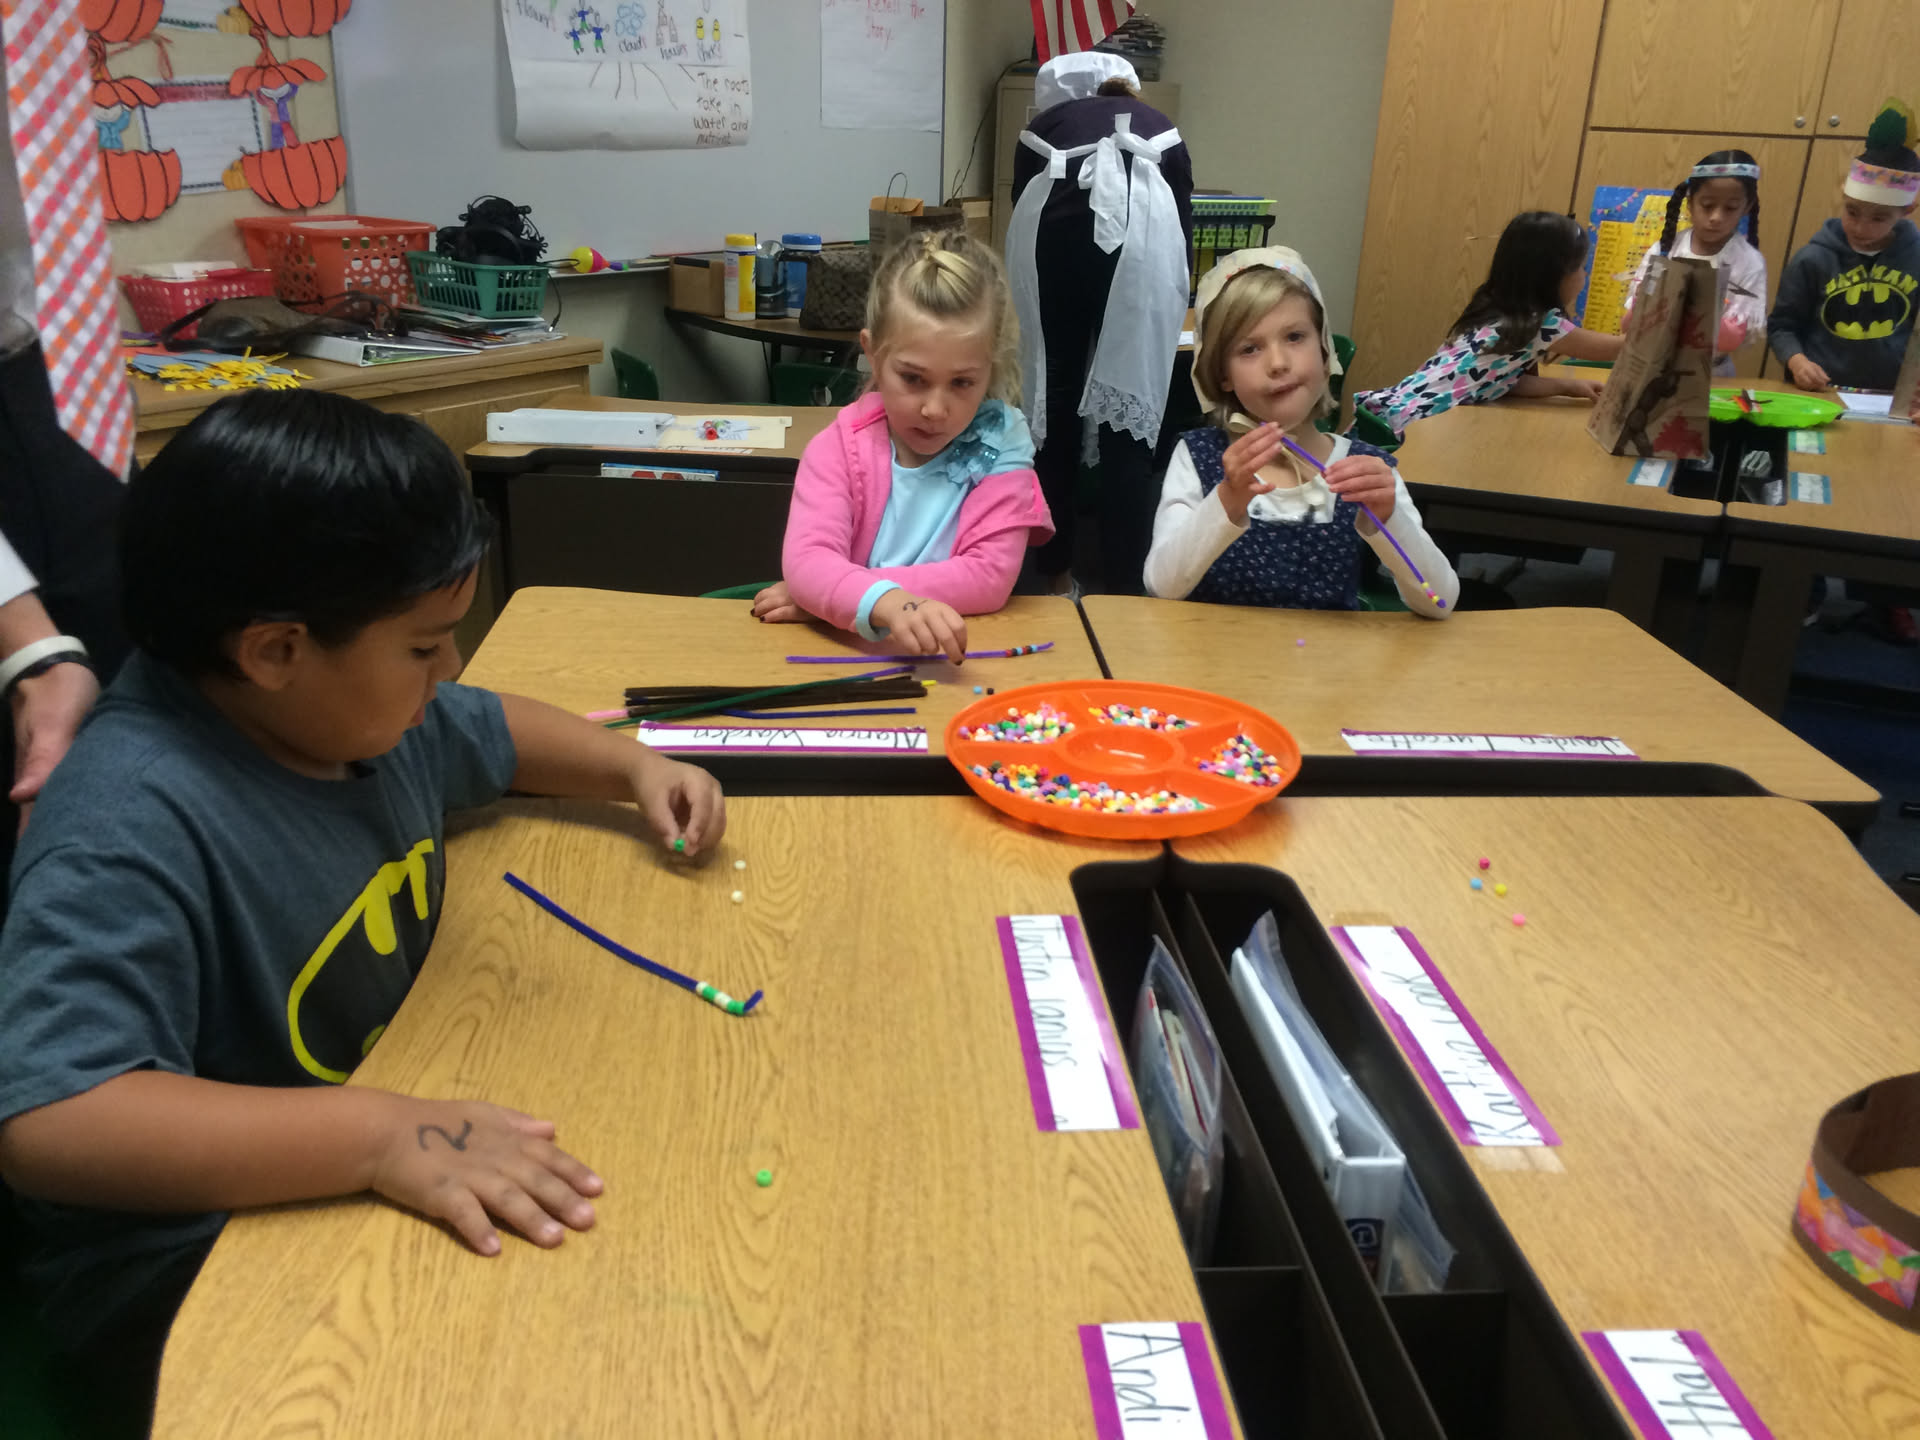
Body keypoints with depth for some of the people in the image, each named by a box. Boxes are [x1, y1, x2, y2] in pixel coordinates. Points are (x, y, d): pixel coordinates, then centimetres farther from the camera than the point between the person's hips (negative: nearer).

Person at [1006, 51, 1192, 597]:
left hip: (1053, 233, 1)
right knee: (1129, 419, 2)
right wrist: (1170, 301, 49)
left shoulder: (1045, 126, 34)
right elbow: (1183, 225, 32)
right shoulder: (1161, 129, 34)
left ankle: (1054, 577, 20)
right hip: (1142, 235, 0)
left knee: (1052, 411, 11)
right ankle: (1122, 589, 4)